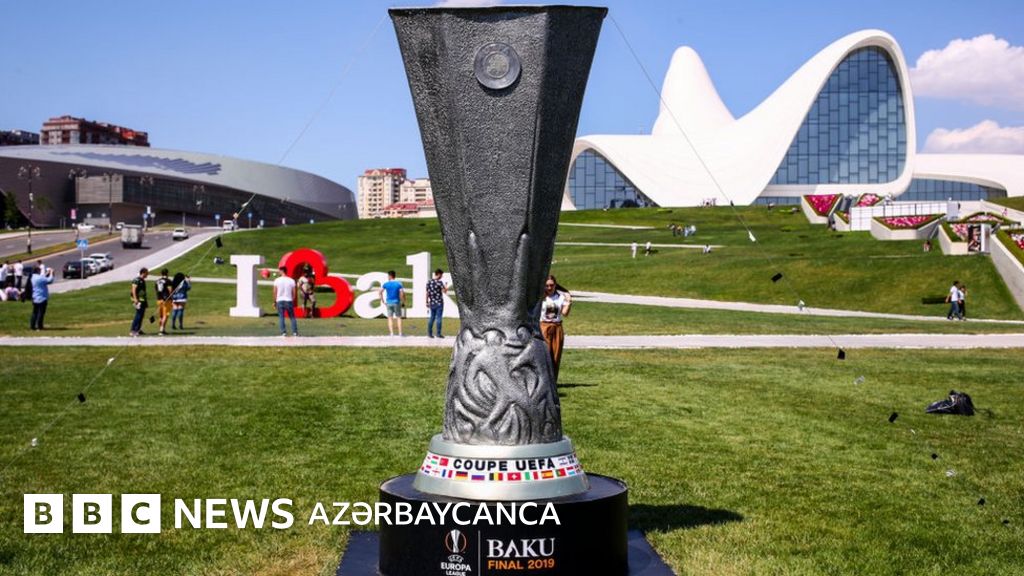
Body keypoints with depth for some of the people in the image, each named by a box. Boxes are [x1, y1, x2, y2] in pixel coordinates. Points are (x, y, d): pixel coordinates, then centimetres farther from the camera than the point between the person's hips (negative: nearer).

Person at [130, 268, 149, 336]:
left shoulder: (143, 281, 18)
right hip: (138, 300, -10)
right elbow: (133, 290, -18)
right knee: (138, 315, -13)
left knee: (141, 315, 11)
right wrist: (135, 299, -25)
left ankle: (138, 330, 18)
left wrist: (146, 300, 25)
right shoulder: (136, 280, -11)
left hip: (143, 300, 10)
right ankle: (132, 331, -14)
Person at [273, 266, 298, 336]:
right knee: (292, 317, 8)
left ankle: (283, 332, -5)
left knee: (281, 317, 2)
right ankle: (295, 332, 2)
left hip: (280, 301, -1)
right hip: (289, 301, 1)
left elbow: (275, 292, 1)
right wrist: (293, 301, 14)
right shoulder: (291, 280, 0)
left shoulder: (277, 280, -2)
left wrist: (274, 301, 11)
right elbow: (294, 293, 3)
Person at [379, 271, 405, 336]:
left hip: (388, 302, 1)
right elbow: (402, 293, -12)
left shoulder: (385, 284, 0)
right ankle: (400, 333, 2)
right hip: (397, 302, -1)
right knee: (398, 317, 7)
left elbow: (380, 292, -6)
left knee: (390, 318, 5)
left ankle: (391, 333, -2)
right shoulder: (399, 284, -2)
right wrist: (403, 302, -1)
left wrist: (383, 301, 1)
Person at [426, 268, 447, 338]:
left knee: (432, 318, 12)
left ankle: (429, 333, 12)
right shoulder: (439, 282, -13)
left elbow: (427, 293, 8)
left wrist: (427, 302, 14)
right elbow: (445, 291, -12)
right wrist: (446, 287, 9)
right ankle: (438, 334, 0)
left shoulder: (429, 282, 5)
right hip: (439, 303, -5)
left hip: (432, 303, 5)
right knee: (438, 318, -1)